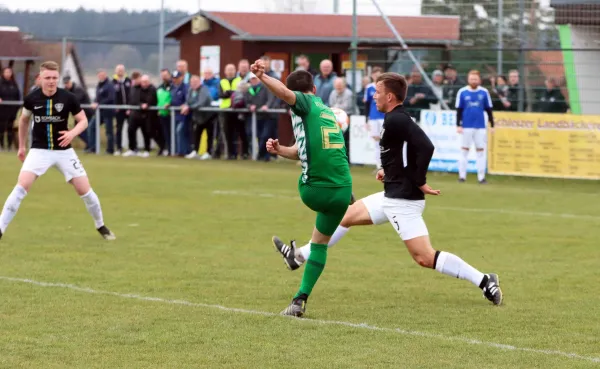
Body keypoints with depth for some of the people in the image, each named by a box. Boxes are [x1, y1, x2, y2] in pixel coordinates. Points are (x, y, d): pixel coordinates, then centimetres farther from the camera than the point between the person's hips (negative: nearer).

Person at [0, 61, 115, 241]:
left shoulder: (68, 98, -11)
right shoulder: (31, 98, -7)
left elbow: (83, 120, -1)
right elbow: (24, 120, 13)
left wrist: (72, 133, -22)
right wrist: (21, 146, 18)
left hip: (64, 151, 0)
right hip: (39, 150, 0)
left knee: (84, 189, 0)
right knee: (22, 186, -18)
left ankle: (101, 226, 23)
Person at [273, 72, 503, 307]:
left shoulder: (396, 120, -19)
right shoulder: (396, 119, 11)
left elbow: (426, 147, -29)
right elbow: (410, 152, 24)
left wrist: (419, 183, -19)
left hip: (403, 201, -11)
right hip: (392, 196, 11)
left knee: (425, 258, -13)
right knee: (345, 215, 20)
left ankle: (484, 282, -10)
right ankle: (301, 256, 33)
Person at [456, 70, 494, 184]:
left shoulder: (484, 92, 3)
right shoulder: (462, 92, 0)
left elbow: (489, 110, 8)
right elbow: (459, 110, 3)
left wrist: (492, 125, 6)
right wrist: (458, 125, -2)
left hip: (481, 127, 1)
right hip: (467, 126, -1)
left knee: (481, 151, 1)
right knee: (465, 150, 4)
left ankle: (481, 177, 4)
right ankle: (462, 175, 8)